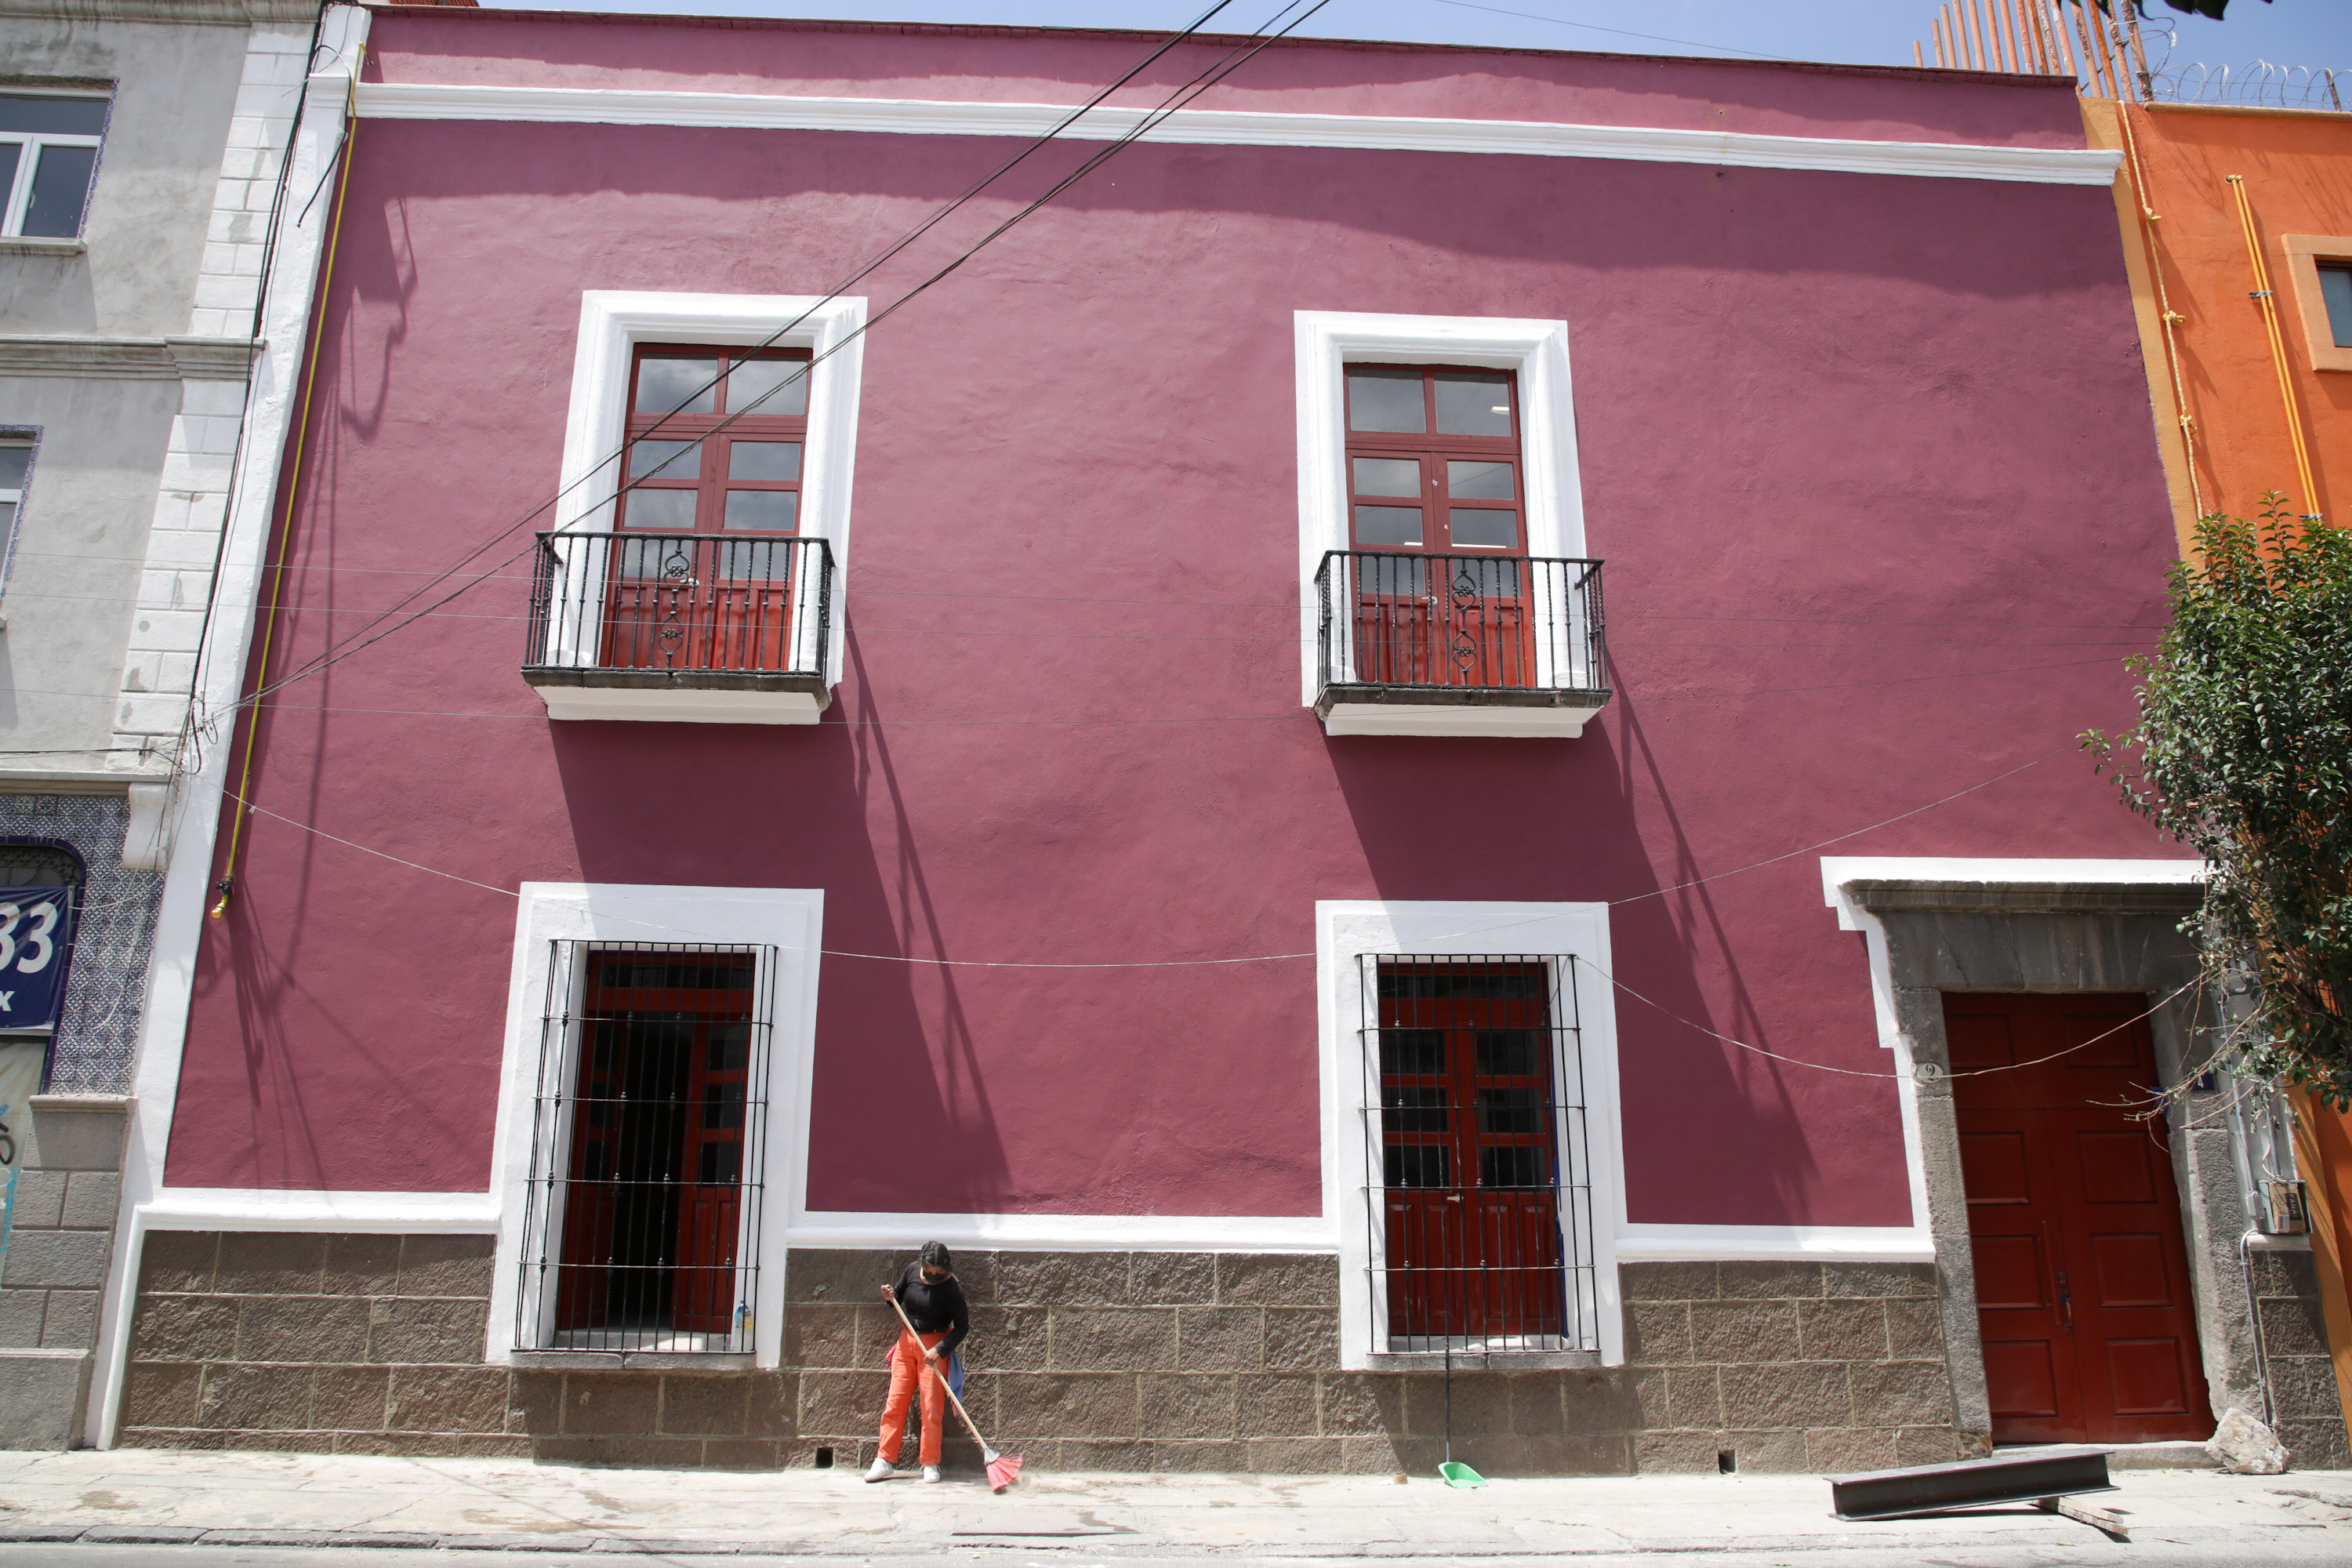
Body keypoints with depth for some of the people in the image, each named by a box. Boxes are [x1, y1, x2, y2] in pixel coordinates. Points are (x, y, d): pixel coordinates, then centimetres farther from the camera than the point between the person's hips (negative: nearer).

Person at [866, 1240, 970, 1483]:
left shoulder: (951, 1288, -15)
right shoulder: (912, 1270, -3)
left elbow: (962, 1326, -11)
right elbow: (899, 1296, 16)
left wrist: (940, 1350, -20)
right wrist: (891, 1295, -7)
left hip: (934, 1347, -4)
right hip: (906, 1341, 4)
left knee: (931, 1406, -4)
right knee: (895, 1402, 2)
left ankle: (930, 1464, 7)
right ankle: (885, 1461, 8)